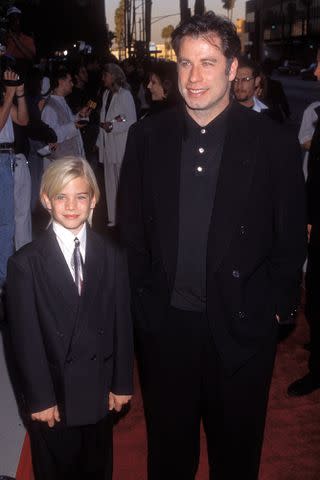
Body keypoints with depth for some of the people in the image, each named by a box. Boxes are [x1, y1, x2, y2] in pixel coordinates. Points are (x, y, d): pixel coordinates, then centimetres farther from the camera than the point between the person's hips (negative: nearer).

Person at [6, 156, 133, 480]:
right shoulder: (25, 263, -10)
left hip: (99, 391, 2)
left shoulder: (111, 256, -2)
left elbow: (121, 323, 0)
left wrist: (121, 384, 1)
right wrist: (40, 399, -10)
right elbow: (26, 337, -10)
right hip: (51, 394, -2)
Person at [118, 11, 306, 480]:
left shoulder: (274, 142, -7)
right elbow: (130, 226, 5)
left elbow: (291, 239, -2)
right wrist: (143, 297, 3)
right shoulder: (147, 136, 0)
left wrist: (273, 308, -3)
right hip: (163, 323, 2)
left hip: (241, 329, -1)